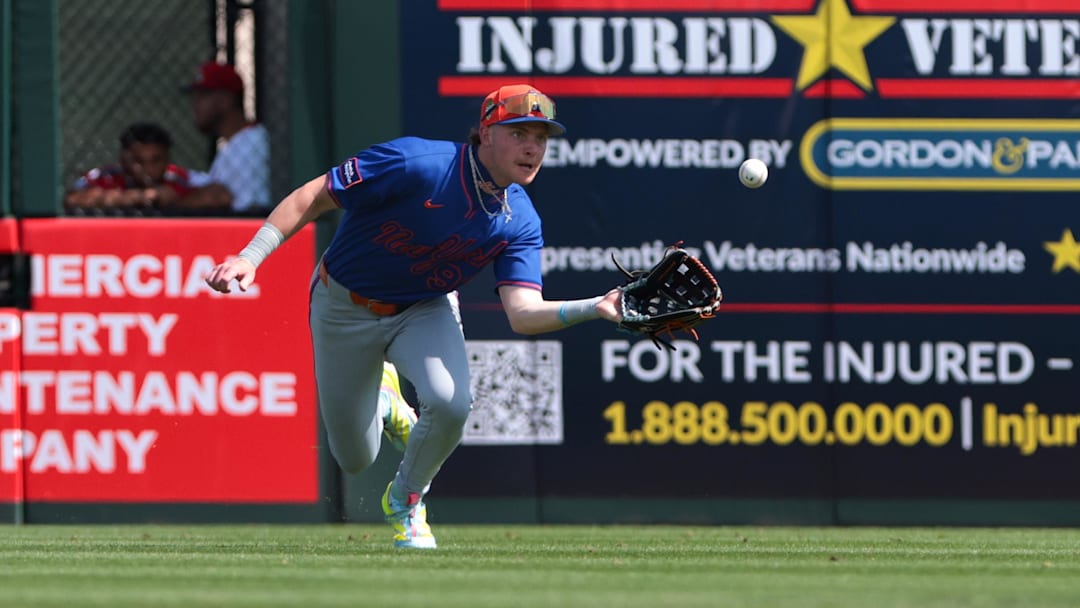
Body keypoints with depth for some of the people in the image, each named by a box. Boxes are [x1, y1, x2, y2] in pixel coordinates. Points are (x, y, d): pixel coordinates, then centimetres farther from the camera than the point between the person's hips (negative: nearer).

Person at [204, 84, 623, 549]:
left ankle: (406, 500, 4)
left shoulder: (520, 224, -16)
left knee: (450, 403, -29)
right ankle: (379, 398, 44)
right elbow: (311, 198, -23)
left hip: (425, 312, 2)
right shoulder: (416, 163, -30)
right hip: (346, 309, -2)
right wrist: (250, 257, -32)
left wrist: (596, 308, -43)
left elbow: (523, 314, -26)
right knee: (355, 459, 5)